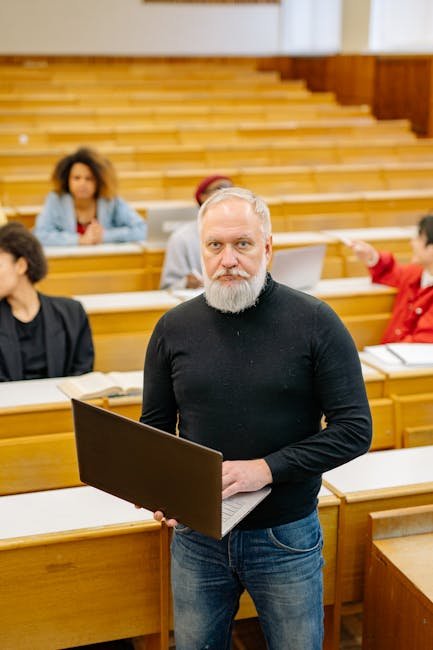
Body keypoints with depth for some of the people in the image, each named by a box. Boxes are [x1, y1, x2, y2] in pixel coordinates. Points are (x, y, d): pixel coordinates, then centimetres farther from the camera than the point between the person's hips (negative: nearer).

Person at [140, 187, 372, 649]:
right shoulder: (174, 328, -2)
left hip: (288, 536, -2)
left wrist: (265, 468, -20)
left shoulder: (315, 322, -10)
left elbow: (355, 430, -11)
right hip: (196, 534, 2)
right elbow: (155, 425, 7)